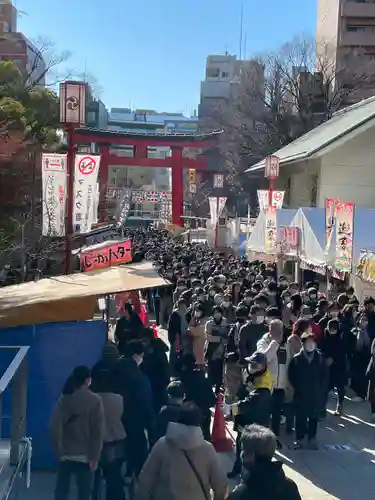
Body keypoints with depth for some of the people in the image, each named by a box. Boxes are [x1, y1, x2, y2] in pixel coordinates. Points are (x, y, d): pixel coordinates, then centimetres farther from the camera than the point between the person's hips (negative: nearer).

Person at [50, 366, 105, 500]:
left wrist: (59, 451, -3)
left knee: (62, 489, 14)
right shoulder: (95, 401, -9)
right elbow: (98, 431, -11)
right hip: (85, 455, -2)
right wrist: (95, 456, -6)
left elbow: (55, 427, -9)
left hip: (66, 453, 3)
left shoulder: (64, 399, -3)